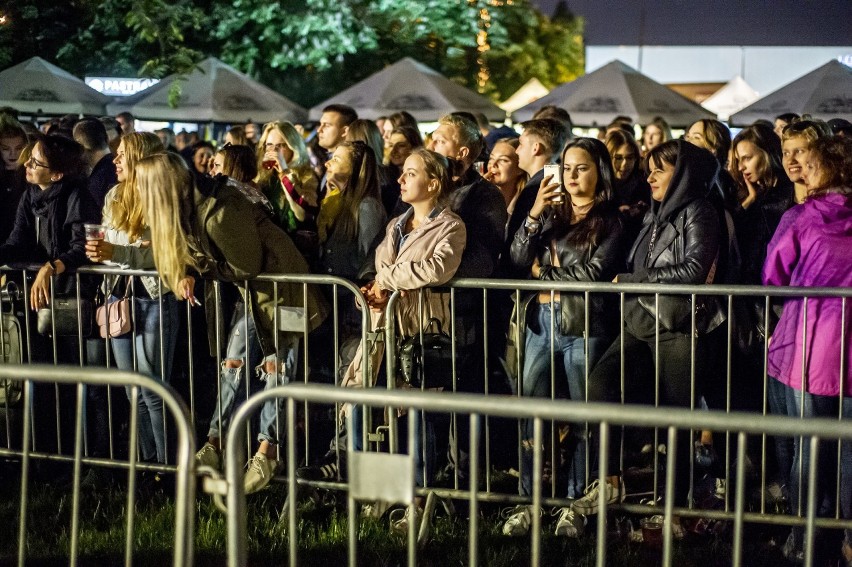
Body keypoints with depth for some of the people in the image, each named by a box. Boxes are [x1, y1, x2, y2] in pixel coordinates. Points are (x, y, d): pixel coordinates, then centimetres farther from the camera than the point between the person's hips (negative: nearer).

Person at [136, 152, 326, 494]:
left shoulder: (218, 214, -30)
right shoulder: (188, 207, -4)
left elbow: (245, 267, -21)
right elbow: (193, 257, 10)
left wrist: (200, 268, -12)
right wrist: (187, 274, -11)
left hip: (279, 281, -9)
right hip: (251, 290, 9)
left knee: (275, 367, -5)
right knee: (233, 363, 8)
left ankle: (268, 452, -1)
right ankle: (215, 444, 12)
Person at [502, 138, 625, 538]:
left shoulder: (611, 221, 0)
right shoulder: (551, 213, 15)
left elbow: (594, 273, -11)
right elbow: (518, 258, 3)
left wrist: (543, 272, -2)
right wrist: (535, 214, -9)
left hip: (584, 327, -4)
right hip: (542, 323, 4)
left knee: (582, 417, 3)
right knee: (531, 413, 1)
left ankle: (574, 504, 12)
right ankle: (527, 501, 7)